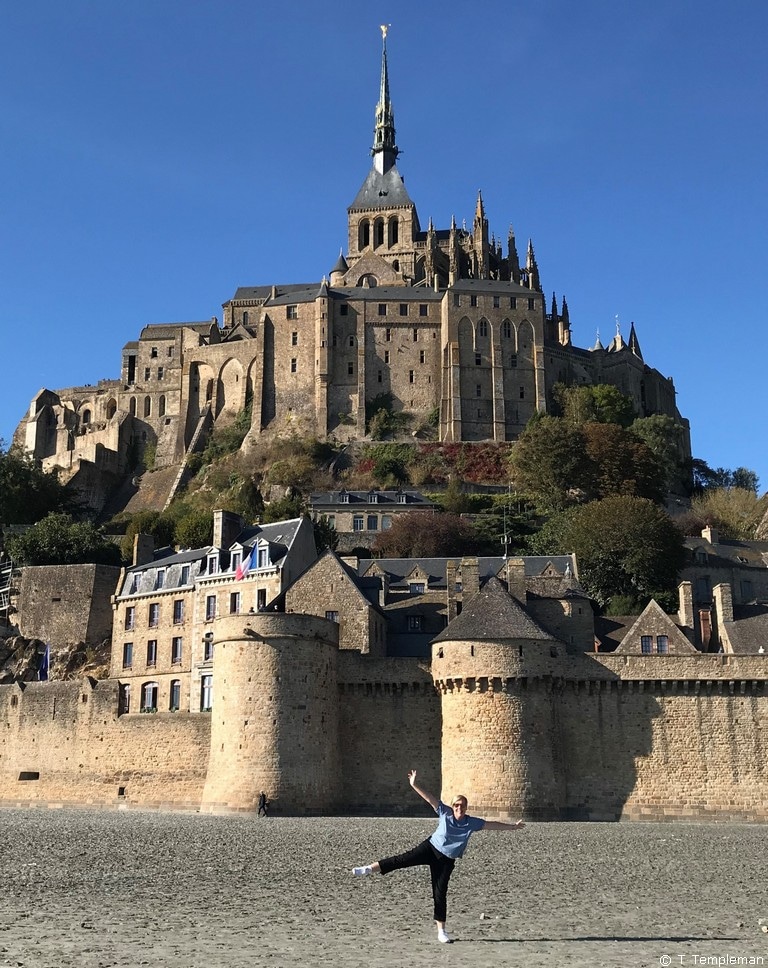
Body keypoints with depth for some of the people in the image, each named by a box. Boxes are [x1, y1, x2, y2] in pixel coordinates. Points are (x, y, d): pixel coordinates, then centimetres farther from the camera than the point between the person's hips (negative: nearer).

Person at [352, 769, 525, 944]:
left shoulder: (472, 823, -5)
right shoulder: (445, 813, -7)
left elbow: (492, 824, 1)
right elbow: (430, 799, -15)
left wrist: (513, 826, 4)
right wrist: (414, 785, -25)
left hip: (446, 861, 1)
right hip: (430, 847, -1)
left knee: (440, 894, 0)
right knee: (405, 859, -21)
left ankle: (441, 931, 9)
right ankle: (368, 869, -23)